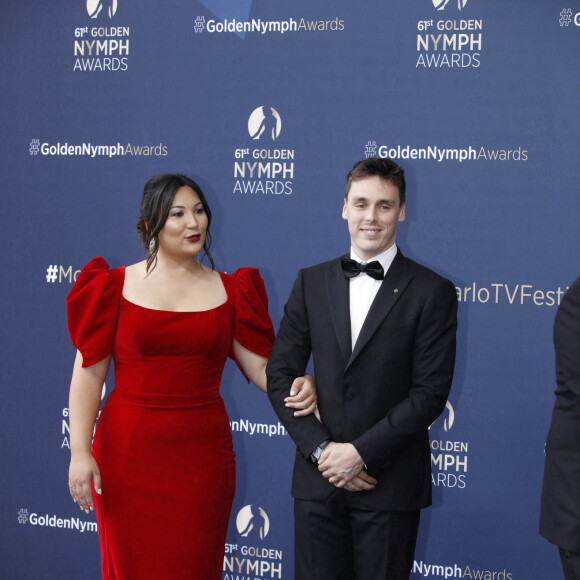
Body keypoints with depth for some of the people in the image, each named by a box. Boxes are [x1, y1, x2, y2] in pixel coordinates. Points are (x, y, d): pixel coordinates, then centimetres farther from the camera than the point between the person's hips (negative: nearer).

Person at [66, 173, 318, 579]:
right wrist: (79, 452, -10)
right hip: (128, 451, -1)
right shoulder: (118, 286, 1)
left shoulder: (228, 290, 7)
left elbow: (260, 365, 5)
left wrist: (298, 387, -17)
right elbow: (88, 373, -3)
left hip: (202, 454, 2)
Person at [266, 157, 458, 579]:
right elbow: (280, 374, 5)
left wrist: (361, 452, -13)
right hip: (318, 479, 3)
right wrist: (321, 449, -7)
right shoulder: (312, 282, 8)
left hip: (390, 483, -2)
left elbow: (431, 392, -8)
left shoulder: (432, 292, -3)